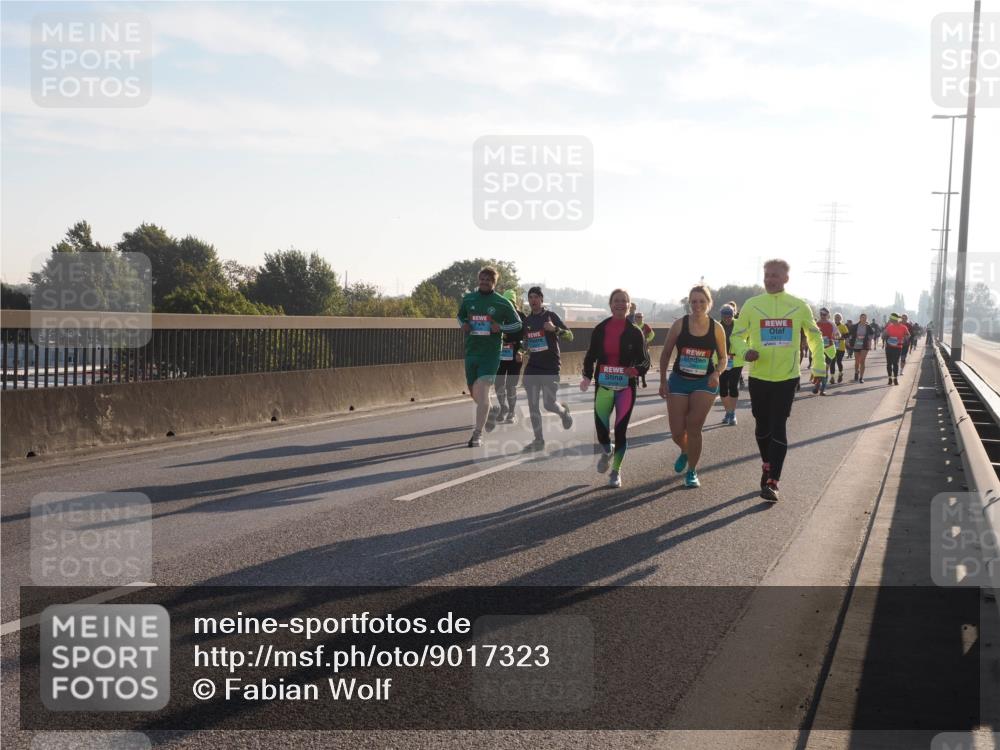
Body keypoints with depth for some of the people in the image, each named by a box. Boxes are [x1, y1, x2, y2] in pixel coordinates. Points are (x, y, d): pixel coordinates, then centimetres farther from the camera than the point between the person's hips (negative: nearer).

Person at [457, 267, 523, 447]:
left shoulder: (502, 303, -1)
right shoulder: (468, 299, 8)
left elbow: (517, 324, 7)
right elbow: (460, 315, 26)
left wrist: (500, 327, -11)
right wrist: (463, 325, 3)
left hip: (491, 353, -4)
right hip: (471, 352, 4)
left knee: (482, 389, -17)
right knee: (474, 393, 12)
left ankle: (477, 434, -15)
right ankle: (491, 412, 46)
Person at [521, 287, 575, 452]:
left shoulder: (551, 316, -5)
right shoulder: (527, 321, 11)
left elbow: (570, 337, -10)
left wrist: (555, 328, -27)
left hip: (550, 368, -5)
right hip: (532, 368, 5)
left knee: (549, 404, -8)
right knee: (532, 405, 0)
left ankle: (564, 411, 28)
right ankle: (538, 441, 7)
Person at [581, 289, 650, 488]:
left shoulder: (634, 332, -1)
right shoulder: (600, 329, 3)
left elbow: (645, 360, 0)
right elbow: (591, 355, 10)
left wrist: (636, 370, -22)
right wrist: (587, 377, -3)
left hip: (626, 387, -1)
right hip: (604, 385, 1)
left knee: (621, 430, 1)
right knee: (600, 427, -8)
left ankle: (616, 471, 20)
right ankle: (607, 451, 28)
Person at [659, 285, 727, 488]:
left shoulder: (717, 328, -4)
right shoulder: (679, 324, -5)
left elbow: (723, 357, 7)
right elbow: (666, 353, 3)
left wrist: (717, 373, -13)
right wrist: (663, 381, -1)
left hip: (705, 382, -1)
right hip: (679, 380, 1)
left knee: (694, 428, -10)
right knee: (677, 432, 1)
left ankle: (692, 471, 7)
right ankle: (685, 452, 37)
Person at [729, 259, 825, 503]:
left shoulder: (799, 306, -1)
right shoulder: (752, 305, -2)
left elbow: (814, 336, 13)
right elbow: (737, 336, 5)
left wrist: (819, 367, 11)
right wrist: (746, 352, -16)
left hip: (787, 377, -2)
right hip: (759, 376, 2)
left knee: (778, 428, -8)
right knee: (763, 426, 13)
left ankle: (771, 482, -10)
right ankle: (767, 467, 35)